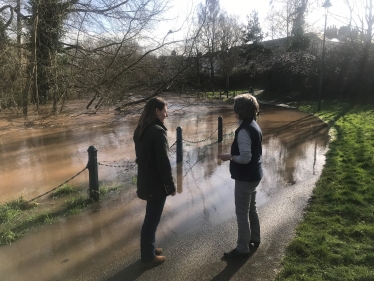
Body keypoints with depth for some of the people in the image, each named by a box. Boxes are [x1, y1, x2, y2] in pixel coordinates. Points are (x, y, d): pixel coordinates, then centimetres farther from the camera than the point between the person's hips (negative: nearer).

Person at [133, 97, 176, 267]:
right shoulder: (158, 131, -21)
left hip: (145, 180, 9)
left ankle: (148, 249, 37)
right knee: (152, 219, 6)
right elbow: (163, 162, -21)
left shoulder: (140, 130, 7)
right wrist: (171, 186, -12)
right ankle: (149, 257, 22)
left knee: (150, 217, 22)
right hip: (156, 183, -9)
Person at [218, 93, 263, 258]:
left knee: (242, 212, 4)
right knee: (251, 208, 23)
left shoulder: (244, 131, -24)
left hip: (245, 177, -10)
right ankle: (255, 238, 40)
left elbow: (245, 158, -27)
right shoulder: (254, 125, 6)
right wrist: (234, 154, 13)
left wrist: (229, 157, -13)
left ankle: (242, 248, 17)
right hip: (254, 174, 10)